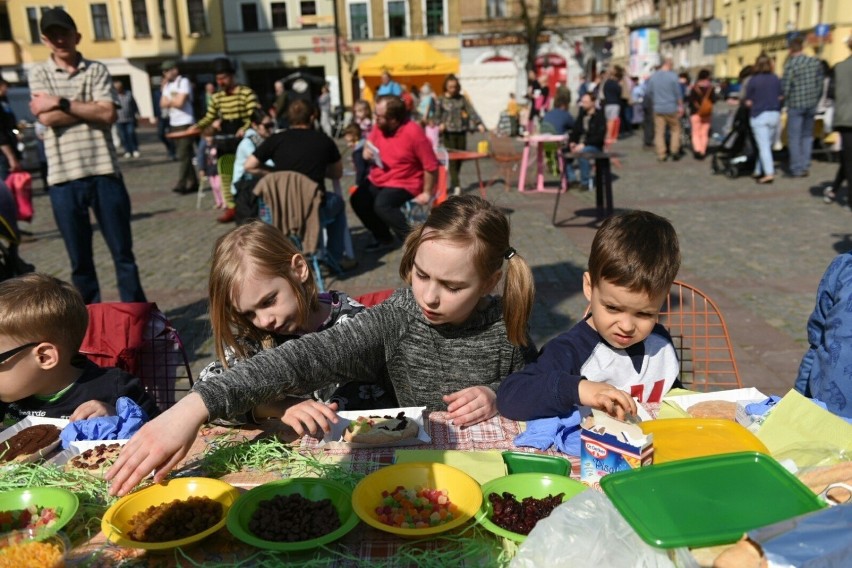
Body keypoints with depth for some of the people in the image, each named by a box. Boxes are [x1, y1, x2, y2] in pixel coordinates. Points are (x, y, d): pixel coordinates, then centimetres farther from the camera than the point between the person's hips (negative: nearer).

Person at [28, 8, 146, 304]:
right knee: (80, 260, 8)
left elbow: (108, 114, -8)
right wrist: (90, 108, -5)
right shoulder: (39, 74, 8)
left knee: (123, 252, 5)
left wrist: (62, 103, -8)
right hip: (64, 178, 0)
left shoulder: (97, 70, 7)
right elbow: (47, 118, -8)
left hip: (105, 172, 0)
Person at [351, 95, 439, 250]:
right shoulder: (379, 127, -4)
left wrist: (427, 193, -15)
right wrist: (366, 151, -5)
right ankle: (384, 238, 12)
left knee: (382, 204, -31)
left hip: (404, 184, -7)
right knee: (357, 200, -4)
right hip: (377, 180, 8)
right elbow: (370, 142, 19)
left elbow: (431, 165, -20)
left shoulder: (413, 132, -24)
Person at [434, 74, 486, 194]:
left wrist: (478, 123, -13)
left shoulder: (462, 98, 8)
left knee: (460, 158, 7)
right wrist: (440, 124, -19)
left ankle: (453, 182, 24)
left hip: (461, 131, 3)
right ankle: (456, 185, -13)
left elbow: (471, 111, 1)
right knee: (452, 158, -10)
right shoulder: (441, 100, 2)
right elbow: (437, 116, 2)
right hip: (448, 133, -3)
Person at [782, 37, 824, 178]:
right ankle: (805, 166, 15)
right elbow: (820, 84, 7)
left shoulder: (790, 64, -13)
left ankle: (797, 168, 3)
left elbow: (785, 87, -14)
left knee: (794, 137, 2)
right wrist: (815, 99, 18)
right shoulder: (815, 62, 2)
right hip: (811, 104, 5)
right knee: (807, 136, 15)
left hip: (795, 105, -5)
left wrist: (786, 99, 5)